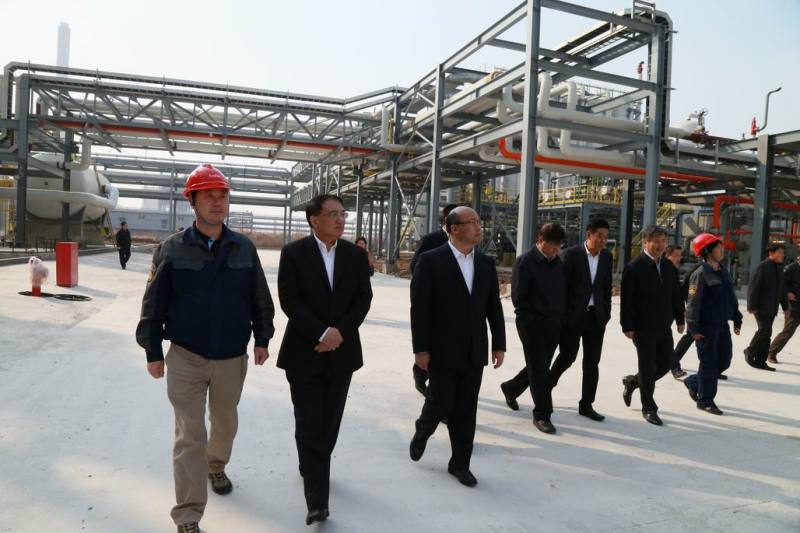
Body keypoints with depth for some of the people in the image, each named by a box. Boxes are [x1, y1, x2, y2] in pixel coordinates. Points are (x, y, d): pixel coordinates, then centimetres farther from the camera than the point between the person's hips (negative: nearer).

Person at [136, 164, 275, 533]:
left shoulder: (244, 248, -1)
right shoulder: (172, 249, -7)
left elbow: (260, 299, 6)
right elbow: (154, 304, -3)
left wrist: (262, 339, 7)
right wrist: (153, 351, -2)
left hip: (232, 358, 3)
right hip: (186, 358, -3)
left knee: (225, 423, 22)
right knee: (189, 437, 1)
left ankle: (216, 466, 52)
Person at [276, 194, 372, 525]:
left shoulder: (356, 255, 5)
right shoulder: (293, 252, -5)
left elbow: (363, 299, 1)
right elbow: (289, 300, -12)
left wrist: (339, 331, -12)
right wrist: (321, 334, -18)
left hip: (342, 351, 4)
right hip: (304, 352, -3)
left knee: (329, 421, 15)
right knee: (309, 426, -4)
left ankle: (312, 469, 40)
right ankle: (317, 500, 1)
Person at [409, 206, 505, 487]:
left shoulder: (486, 263, 7)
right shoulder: (431, 260, -9)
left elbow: (494, 307, 10)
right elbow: (419, 308, -11)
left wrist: (499, 344, 6)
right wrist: (420, 349, -12)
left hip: (474, 352, 4)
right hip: (442, 350, -4)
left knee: (466, 411, 10)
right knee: (440, 402, 4)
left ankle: (460, 463, 25)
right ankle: (422, 432, 37)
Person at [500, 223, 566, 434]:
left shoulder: (558, 262, 10)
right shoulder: (525, 262, -11)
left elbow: (563, 292, 16)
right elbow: (518, 297, -13)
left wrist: (561, 317, 7)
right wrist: (531, 320, -13)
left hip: (554, 325, 7)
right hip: (533, 324, -7)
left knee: (539, 367, 16)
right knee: (539, 370, -1)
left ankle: (510, 389, 39)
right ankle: (542, 414, 10)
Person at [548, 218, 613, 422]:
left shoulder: (607, 257, 6)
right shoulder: (571, 254, -8)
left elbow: (607, 287, 11)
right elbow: (562, 286, -8)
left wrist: (606, 313, 6)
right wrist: (563, 314, -9)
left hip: (596, 316, 5)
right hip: (573, 315, -4)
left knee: (592, 361, 6)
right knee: (568, 356, 0)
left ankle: (586, 405, 16)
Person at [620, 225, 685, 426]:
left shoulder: (669, 267, 8)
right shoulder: (634, 267, -12)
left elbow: (676, 295, 15)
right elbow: (627, 300, -13)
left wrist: (680, 319, 13)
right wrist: (627, 326, -15)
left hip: (664, 327, 6)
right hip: (643, 328, -6)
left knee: (665, 364, 11)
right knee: (648, 368, 2)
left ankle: (632, 382, 35)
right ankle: (649, 408, 19)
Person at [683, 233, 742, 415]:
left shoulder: (723, 272, 12)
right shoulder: (701, 274, -14)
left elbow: (731, 298, 20)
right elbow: (693, 303, -17)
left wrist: (737, 319, 18)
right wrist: (694, 329, -20)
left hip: (722, 325, 8)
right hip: (706, 327, -8)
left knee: (724, 361, 12)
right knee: (709, 363, 1)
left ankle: (693, 382, 30)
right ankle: (705, 400, 14)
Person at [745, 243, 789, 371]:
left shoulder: (779, 268, 14)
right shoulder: (762, 267, -10)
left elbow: (783, 289, 20)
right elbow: (753, 287, -15)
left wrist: (785, 307, 17)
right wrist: (751, 306, -19)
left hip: (772, 308, 8)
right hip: (761, 307, -8)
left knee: (766, 332, 8)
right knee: (765, 330, -16)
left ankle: (760, 361, 12)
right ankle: (750, 351, 4)